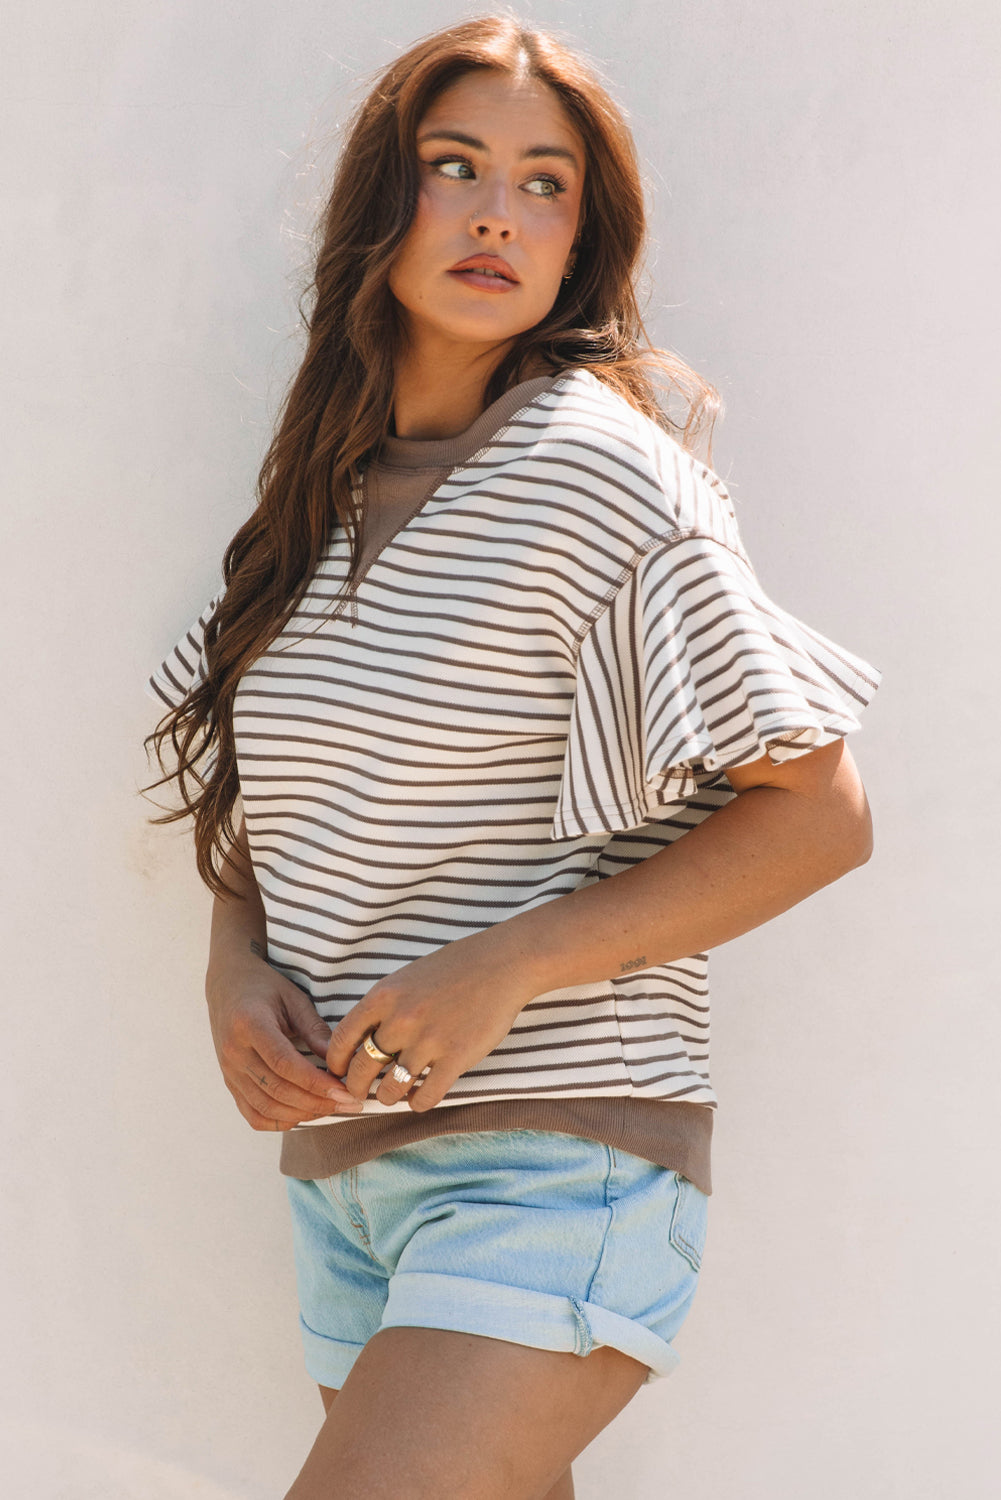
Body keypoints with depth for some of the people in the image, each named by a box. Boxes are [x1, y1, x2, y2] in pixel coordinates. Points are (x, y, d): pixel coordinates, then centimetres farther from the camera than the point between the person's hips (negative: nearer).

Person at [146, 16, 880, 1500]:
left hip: (557, 1160, -7)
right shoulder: (326, 496, 9)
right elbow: (249, 800, 19)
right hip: (345, 1156, 7)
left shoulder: (594, 463, -11)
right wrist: (236, 963, -2)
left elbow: (818, 816, -13)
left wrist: (506, 966, -20)